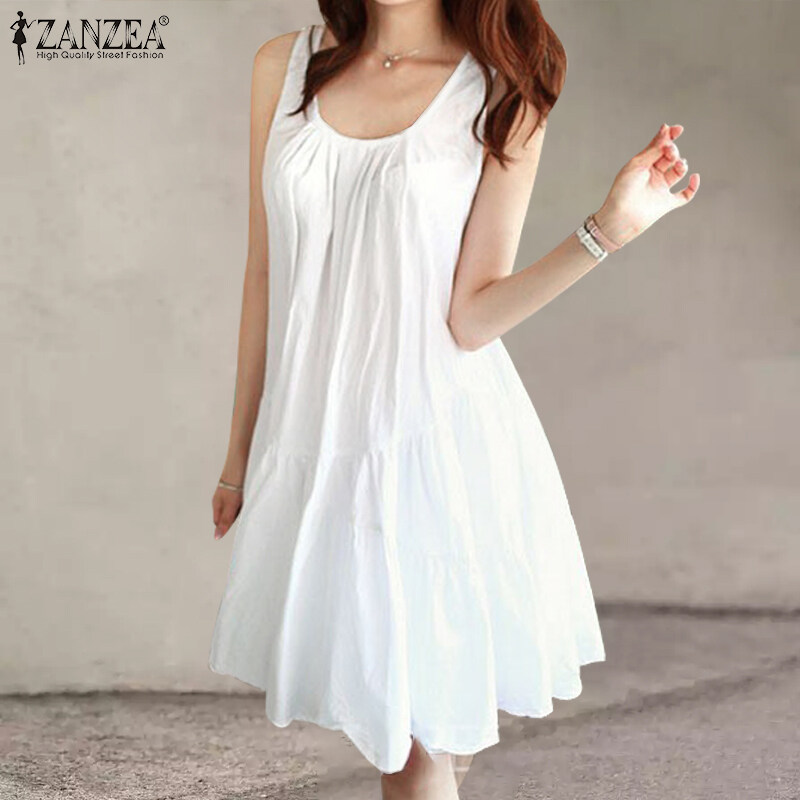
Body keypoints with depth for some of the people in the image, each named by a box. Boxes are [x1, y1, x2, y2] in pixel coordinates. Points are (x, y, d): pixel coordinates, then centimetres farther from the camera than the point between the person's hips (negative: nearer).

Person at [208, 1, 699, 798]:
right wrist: (240, 454, 13)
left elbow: (470, 317, -9)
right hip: (312, 440, 3)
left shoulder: (502, 94, -3)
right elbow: (265, 275, 9)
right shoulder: (284, 66, 5)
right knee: (381, 724, 13)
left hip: (439, 440, -3)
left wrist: (609, 226, -21)